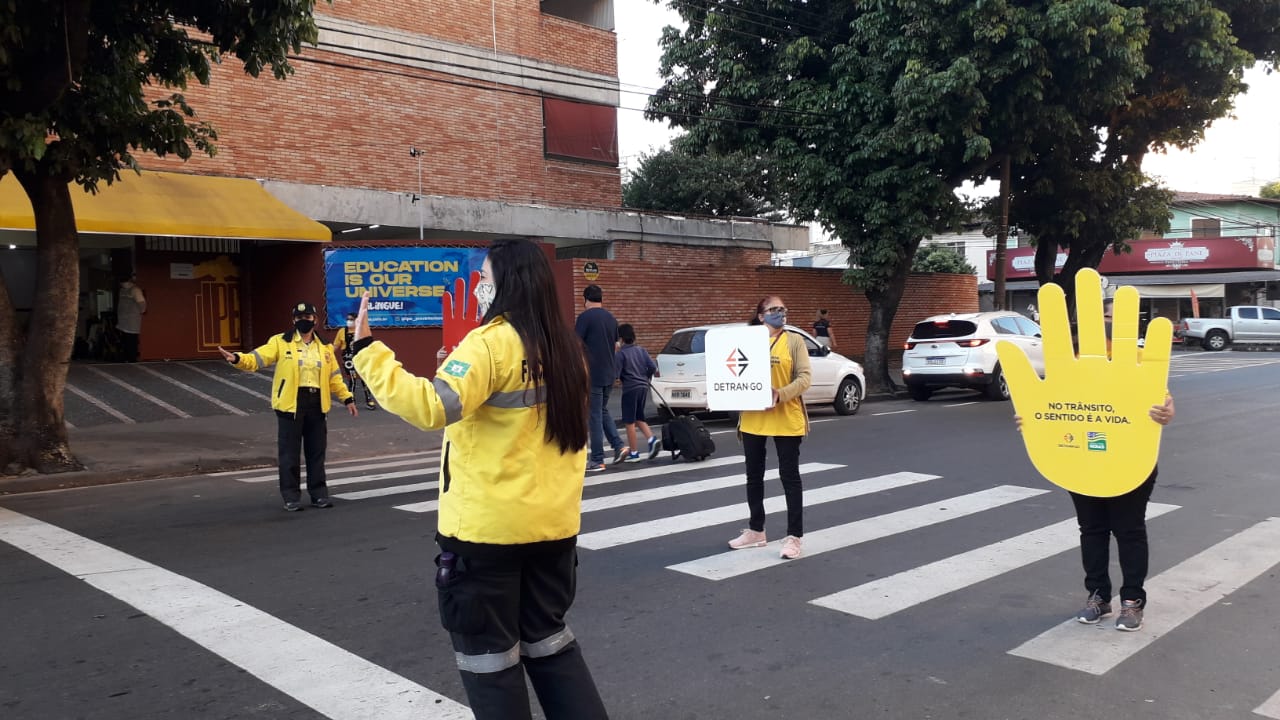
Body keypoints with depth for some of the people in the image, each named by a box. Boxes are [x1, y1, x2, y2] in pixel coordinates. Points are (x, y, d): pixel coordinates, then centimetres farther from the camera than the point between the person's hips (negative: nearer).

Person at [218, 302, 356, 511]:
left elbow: (334, 377, 15)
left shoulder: (324, 348, 11)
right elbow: (257, 359, -10)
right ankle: (291, 497, 10)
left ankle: (319, 494, 19)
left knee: (316, 452, 10)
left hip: (316, 404, 3)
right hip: (291, 403, -3)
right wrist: (237, 359, -29)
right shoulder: (281, 342, 0)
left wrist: (347, 398, 11)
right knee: (290, 453, 1)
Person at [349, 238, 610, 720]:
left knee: (488, 650, 9)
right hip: (553, 521, 7)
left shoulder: (491, 342, -17)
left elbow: (432, 407, -29)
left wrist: (367, 349, -24)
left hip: (487, 526, -7)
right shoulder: (565, 348, 6)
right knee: (547, 636, 22)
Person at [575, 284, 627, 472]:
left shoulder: (585, 317, -12)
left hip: (592, 374, -7)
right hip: (609, 373, 7)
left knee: (595, 415, -1)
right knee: (603, 411, 20)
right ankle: (619, 445, 8)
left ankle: (597, 460, 4)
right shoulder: (611, 318, 9)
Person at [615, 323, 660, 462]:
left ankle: (634, 453, 6)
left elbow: (615, 374, -14)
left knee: (629, 422, 3)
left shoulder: (621, 353, -9)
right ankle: (652, 439, -2)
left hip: (630, 389, -6)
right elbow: (653, 367, 2)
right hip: (643, 387, 6)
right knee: (639, 418, 19)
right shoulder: (641, 350, 8)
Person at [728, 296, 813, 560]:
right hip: (753, 419, 4)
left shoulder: (794, 341, -1)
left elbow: (805, 377, -8)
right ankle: (756, 531, 28)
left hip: (786, 420, -3)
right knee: (754, 476, 13)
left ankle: (795, 536, 11)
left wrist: (781, 394, -22)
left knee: (789, 476, 3)